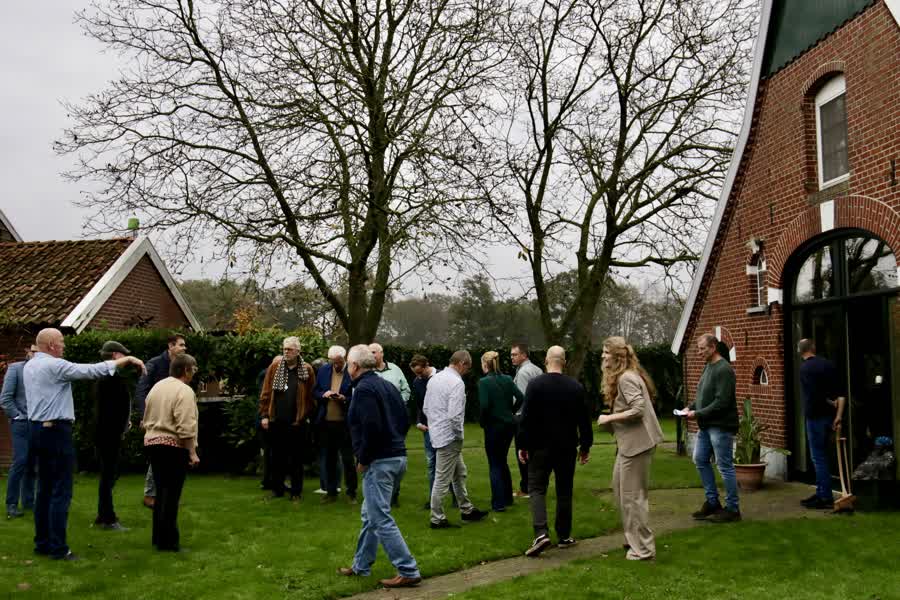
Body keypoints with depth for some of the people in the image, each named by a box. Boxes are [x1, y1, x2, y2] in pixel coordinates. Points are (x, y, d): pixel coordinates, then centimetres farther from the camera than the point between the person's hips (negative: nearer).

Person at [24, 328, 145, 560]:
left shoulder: (29, 366, 12)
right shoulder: (54, 365, -15)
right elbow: (93, 370, -19)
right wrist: (127, 359, -15)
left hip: (38, 428, 9)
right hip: (56, 430, -9)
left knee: (45, 488, 13)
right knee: (61, 491, -6)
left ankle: (42, 542, 17)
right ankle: (57, 547, -5)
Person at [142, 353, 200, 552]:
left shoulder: (157, 387, 11)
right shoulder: (184, 391, -13)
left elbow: (146, 419, 16)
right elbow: (186, 426, -20)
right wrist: (192, 452, -16)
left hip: (152, 442, 8)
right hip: (174, 446, -8)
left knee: (161, 492, 17)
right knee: (171, 495, -3)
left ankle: (159, 537, 24)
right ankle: (167, 542, 1)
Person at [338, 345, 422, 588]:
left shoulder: (363, 389, -14)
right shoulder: (387, 385, 14)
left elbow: (372, 428, -24)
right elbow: (404, 420, 16)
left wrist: (363, 459, -13)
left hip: (379, 461, -10)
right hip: (397, 456, 10)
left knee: (381, 519, -5)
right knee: (370, 514, 20)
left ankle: (408, 572, -4)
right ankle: (361, 565, 30)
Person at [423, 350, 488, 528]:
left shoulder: (435, 378, 8)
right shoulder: (457, 382, -19)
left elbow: (426, 408, 14)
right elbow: (455, 415, -25)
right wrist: (459, 433, -10)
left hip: (437, 432, 10)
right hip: (449, 437, -9)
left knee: (459, 473, 21)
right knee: (443, 479, 1)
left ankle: (466, 509, 33)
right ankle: (437, 519, 11)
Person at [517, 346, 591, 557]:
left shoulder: (535, 384, -9)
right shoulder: (575, 386, -1)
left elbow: (527, 418, -10)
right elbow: (584, 420, 3)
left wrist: (524, 446, -2)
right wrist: (585, 446, 13)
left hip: (541, 446, -2)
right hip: (567, 448, 2)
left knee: (537, 488, 3)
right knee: (564, 491, 12)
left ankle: (541, 533, -13)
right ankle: (564, 536, 18)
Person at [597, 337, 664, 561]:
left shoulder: (626, 378, -17)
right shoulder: (621, 377, 14)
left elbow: (638, 410, -24)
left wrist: (609, 418, -17)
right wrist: (611, 421, 7)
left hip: (636, 443, -10)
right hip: (628, 443, 10)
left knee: (633, 495, -3)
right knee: (621, 490, 18)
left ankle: (643, 549, 6)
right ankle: (634, 538, 29)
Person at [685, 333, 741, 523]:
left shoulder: (724, 370, -17)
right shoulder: (708, 367, 11)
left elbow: (721, 402, -22)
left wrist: (698, 414, -19)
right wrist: (690, 407, 3)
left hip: (721, 426, -9)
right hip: (706, 426, 9)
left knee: (725, 465, -1)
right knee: (700, 460, 14)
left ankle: (732, 509, 11)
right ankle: (712, 502, 25)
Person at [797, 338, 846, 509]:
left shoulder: (805, 368, -13)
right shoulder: (828, 364, 7)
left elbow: (815, 395, -21)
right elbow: (841, 392, 0)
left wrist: (832, 404, -4)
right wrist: (838, 415, -4)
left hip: (815, 416, -7)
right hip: (828, 416, 8)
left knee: (819, 457, -2)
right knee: (821, 456, 16)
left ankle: (826, 498, -1)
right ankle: (821, 493, 23)